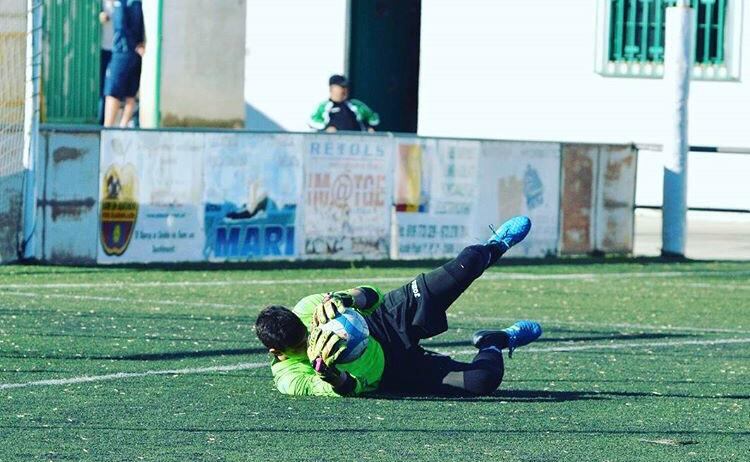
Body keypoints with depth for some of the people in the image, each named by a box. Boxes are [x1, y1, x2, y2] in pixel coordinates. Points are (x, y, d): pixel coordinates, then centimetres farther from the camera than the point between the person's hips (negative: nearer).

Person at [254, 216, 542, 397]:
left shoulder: (305, 311, -18)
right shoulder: (289, 379, -27)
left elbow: (371, 296, -15)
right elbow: (348, 390, -36)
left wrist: (340, 301, -40)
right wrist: (324, 369, -59)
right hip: (391, 376, -3)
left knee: (466, 264, -9)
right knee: (483, 380, -23)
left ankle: (496, 247, 33)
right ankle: (491, 348, 19)